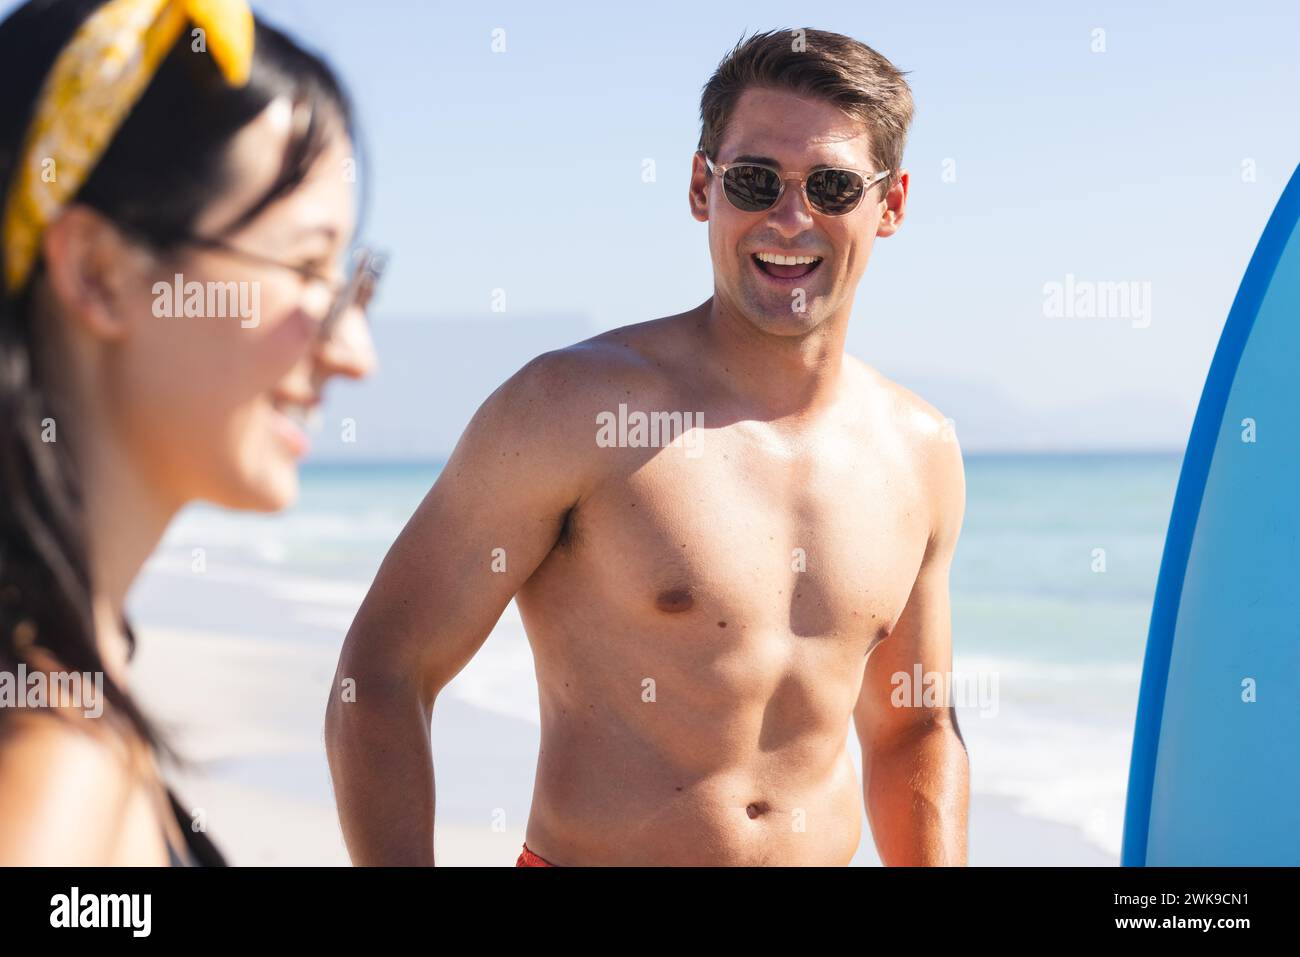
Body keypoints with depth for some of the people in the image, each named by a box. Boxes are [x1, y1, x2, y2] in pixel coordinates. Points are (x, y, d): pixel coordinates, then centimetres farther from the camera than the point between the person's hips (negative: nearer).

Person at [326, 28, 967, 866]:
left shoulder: (921, 452, 3)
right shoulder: (571, 405, -13)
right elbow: (379, 680, -13)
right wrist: (401, 864, -22)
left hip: (826, 853, 4)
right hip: (586, 857, -4)